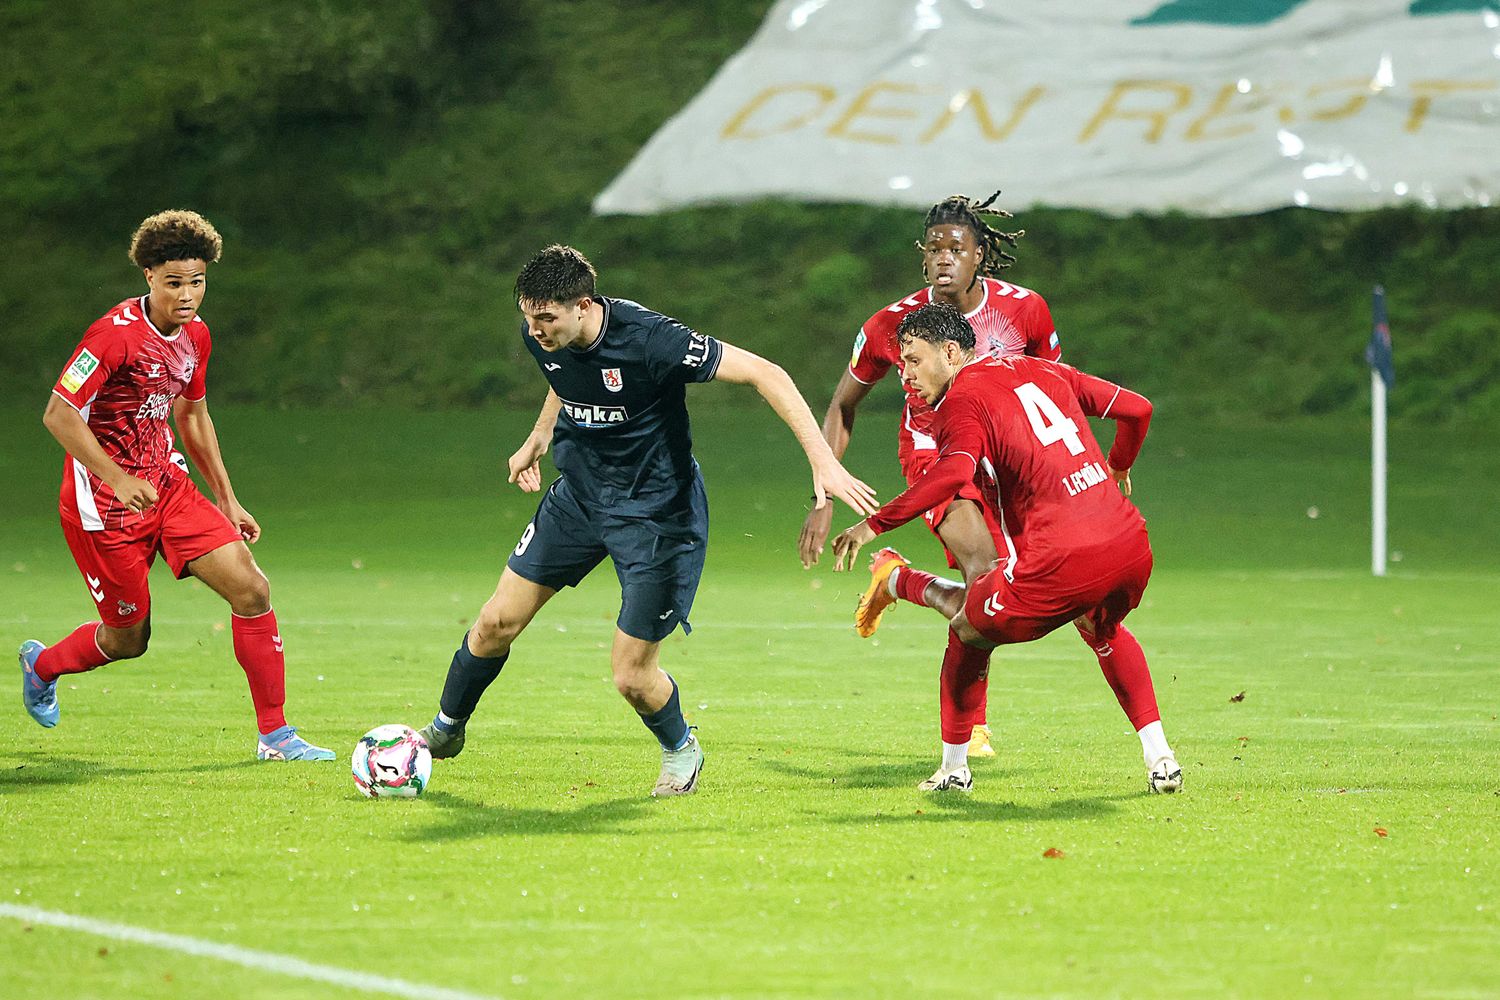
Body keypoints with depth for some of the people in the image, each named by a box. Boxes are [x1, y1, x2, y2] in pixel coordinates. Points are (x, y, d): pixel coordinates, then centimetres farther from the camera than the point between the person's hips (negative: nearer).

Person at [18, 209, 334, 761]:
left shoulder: (195, 334, 4)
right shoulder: (116, 333, -21)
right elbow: (58, 415, -21)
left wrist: (227, 499, 18)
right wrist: (117, 479, -30)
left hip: (167, 486, 7)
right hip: (102, 503, -7)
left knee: (251, 587, -9)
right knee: (129, 638, 5)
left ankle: (275, 734, -1)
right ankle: (42, 665, 39)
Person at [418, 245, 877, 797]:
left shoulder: (648, 339, -31)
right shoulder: (541, 337, -11)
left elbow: (764, 374, -29)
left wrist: (823, 461, -35)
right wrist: (538, 438, 17)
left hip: (657, 514, -6)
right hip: (578, 496, 6)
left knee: (631, 676, -5)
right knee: (497, 622, 5)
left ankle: (680, 749, 28)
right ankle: (446, 729, 31)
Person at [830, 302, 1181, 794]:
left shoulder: (961, 400, 0)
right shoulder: (1043, 371, 20)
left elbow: (954, 472, -21)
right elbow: (1136, 409, 25)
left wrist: (874, 525, -15)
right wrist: (1118, 469, 44)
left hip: (1062, 560, -7)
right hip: (1132, 544, 7)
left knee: (970, 623, 16)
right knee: (1103, 631, 35)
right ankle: (1159, 757, 28)